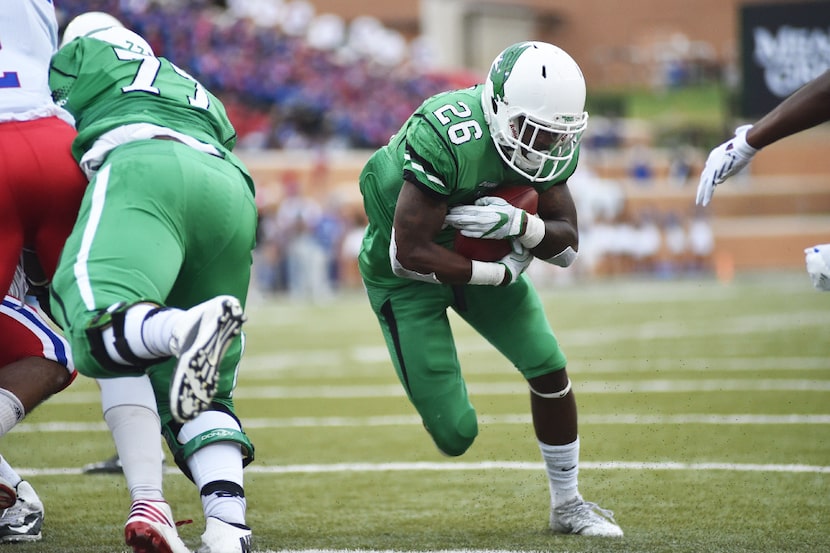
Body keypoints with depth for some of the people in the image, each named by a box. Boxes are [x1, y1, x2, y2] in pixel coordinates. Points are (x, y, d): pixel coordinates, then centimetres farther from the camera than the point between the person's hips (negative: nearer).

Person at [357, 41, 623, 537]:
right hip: (407, 271, -6)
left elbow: (567, 247, -10)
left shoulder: (553, 147, -14)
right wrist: (503, 273, -26)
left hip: (481, 254, 6)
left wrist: (517, 224, -32)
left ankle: (568, 506, 16)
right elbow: (409, 253, -34)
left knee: (549, 367, -3)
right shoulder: (447, 138, -37)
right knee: (455, 434, -7)